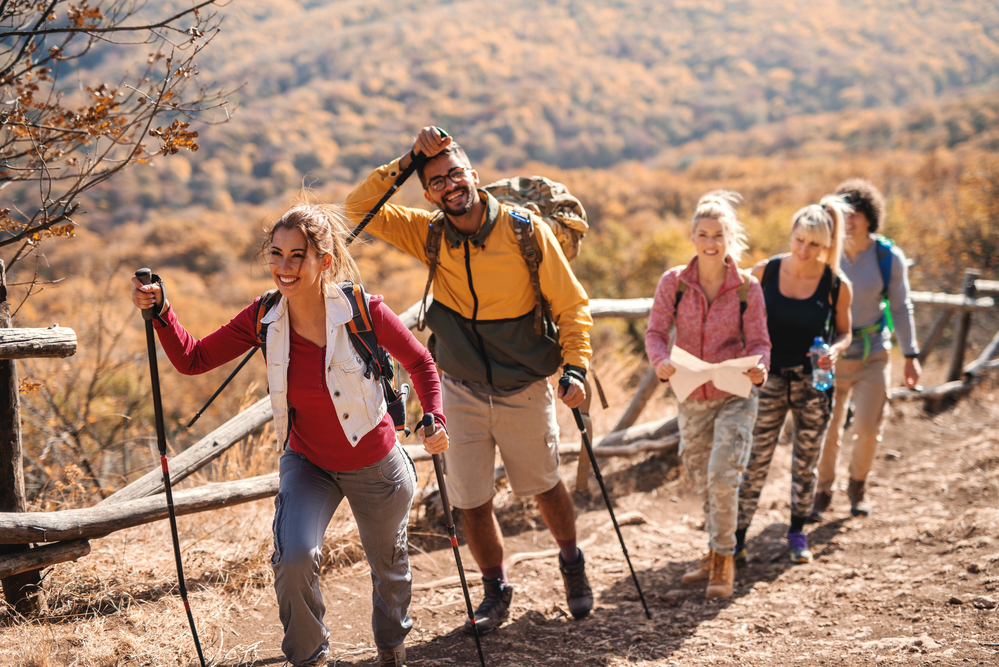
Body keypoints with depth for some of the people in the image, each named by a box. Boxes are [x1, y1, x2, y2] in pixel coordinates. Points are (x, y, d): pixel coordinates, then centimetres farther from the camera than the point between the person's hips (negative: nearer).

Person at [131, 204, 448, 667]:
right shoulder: (264, 319, -14)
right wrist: (159, 311, -25)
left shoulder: (364, 311, -23)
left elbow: (420, 364, -8)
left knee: (388, 565, 20)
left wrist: (436, 420, -22)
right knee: (293, 557, -23)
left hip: (375, 466, -1)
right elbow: (192, 359, -11)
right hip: (308, 463, 1)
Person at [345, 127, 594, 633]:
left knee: (543, 486, 17)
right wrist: (407, 161, -18)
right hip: (460, 390, 2)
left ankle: (572, 565, 45)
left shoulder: (527, 230, -14)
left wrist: (575, 368, -19)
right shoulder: (429, 235, -7)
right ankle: (495, 591, 31)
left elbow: (571, 305, -9)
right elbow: (359, 208, -11)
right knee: (472, 501, 6)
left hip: (524, 391, -2)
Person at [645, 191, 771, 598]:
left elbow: (758, 341, -8)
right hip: (692, 398, 3)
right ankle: (716, 554, 35)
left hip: (735, 396, -3)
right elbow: (656, 331, -9)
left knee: (723, 476, -15)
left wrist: (758, 368, -30)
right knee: (702, 481, 15)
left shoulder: (747, 287, -8)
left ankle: (723, 561, 2)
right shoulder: (674, 282, -5)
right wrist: (661, 361, -30)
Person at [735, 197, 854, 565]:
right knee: (755, 462, 0)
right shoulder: (765, 272, -7)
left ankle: (797, 534, 29)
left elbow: (844, 332, 6)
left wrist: (834, 350, -15)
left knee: (805, 464, 11)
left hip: (813, 383, 0)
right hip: (770, 379, 0)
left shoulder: (837, 286, -8)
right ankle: (738, 537, 9)